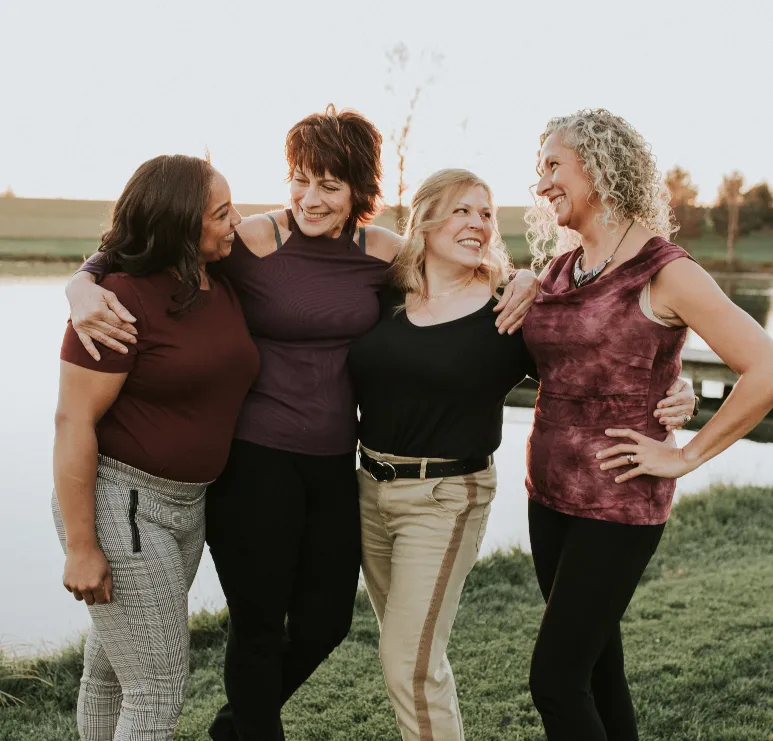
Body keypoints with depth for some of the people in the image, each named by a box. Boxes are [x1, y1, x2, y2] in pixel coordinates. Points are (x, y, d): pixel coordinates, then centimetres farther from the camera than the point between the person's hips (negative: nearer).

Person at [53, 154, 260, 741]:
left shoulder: (225, 289, 5)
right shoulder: (121, 297, -18)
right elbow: (73, 421, -18)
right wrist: (80, 547, -18)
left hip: (189, 504, 7)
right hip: (118, 501, -7)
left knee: (114, 665, 21)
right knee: (160, 684, -2)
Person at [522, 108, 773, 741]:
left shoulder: (664, 272, -13)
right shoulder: (560, 267, 7)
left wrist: (687, 456, -14)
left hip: (619, 504, -7)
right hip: (549, 495, 7)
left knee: (555, 675, -5)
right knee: (595, 665, 17)